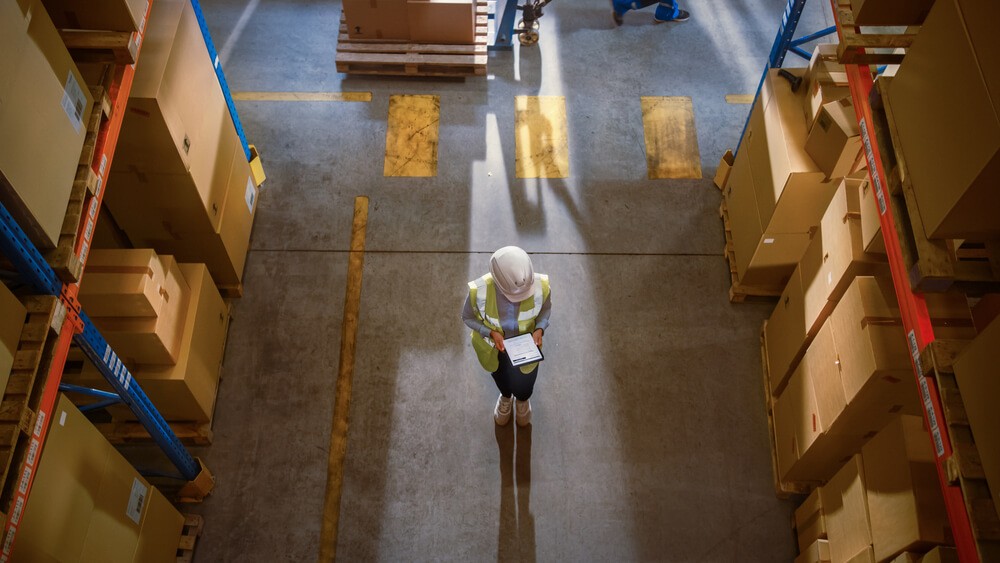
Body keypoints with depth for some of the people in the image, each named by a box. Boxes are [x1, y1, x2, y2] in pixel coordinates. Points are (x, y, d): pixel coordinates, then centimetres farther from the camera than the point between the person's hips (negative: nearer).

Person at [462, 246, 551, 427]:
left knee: (524, 388, 25)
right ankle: (506, 397, 70)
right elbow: (468, 317, -16)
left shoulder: (540, 285, -35)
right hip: (493, 347, 0)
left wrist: (540, 328, -27)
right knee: (501, 378, 32)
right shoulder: (479, 291, -39)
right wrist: (491, 333, -30)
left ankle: (522, 400, 65)